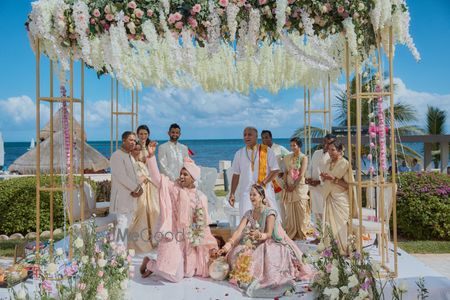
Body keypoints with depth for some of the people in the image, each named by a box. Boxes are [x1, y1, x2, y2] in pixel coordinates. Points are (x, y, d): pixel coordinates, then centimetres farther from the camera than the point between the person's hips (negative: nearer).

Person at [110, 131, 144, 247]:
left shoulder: (130, 157, 19)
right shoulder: (117, 155, -10)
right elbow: (121, 176, -19)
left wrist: (139, 187, -3)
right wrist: (136, 188, -13)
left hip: (131, 197, 9)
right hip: (122, 197, -9)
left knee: (127, 224, 11)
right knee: (122, 224, -10)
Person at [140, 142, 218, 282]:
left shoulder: (201, 197, 2)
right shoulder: (173, 188, -7)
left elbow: (204, 223, 8)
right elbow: (157, 177, -21)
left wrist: (211, 244, 7)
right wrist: (151, 156, -32)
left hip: (191, 241, 5)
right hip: (174, 238, -5)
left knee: (189, 272, 12)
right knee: (175, 276, -9)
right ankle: (149, 263, 15)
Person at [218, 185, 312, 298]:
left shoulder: (270, 212, -9)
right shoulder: (248, 213, 6)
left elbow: (268, 234, -18)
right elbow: (238, 231, -6)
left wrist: (259, 235, -43)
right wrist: (228, 245, -23)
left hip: (269, 244, -5)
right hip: (254, 245, 5)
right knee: (236, 253, -24)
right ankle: (250, 276, -12)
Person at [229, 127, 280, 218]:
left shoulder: (267, 151, 2)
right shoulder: (239, 153, 10)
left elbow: (275, 170, -1)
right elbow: (236, 174, 10)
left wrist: (264, 182, -14)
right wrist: (232, 193, 5)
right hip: (246, 193, 2)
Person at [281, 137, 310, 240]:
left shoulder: (304, 157, -2)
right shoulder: (288, 157, 12)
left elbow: (302, 174, -9)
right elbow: (286, 172, 11)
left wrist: (294, 186, -11)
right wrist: (286, 185, -1)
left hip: (300, 186, -4)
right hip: (289, 188, 4)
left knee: (301, 211, -3)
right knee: (290, 211, 4)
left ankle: (301, 234, 6)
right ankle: (291, 234, 11)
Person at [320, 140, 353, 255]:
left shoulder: (345, 164, -10)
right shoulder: (328, 162, 10)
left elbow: (348, 184, -14)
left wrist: (334, 179, -22)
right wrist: (324, 177, -2)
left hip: (340, 199, -6)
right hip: (329, 197, 6)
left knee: (341, 224, -2)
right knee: (329, 223, 6)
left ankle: (344, 250, 8)